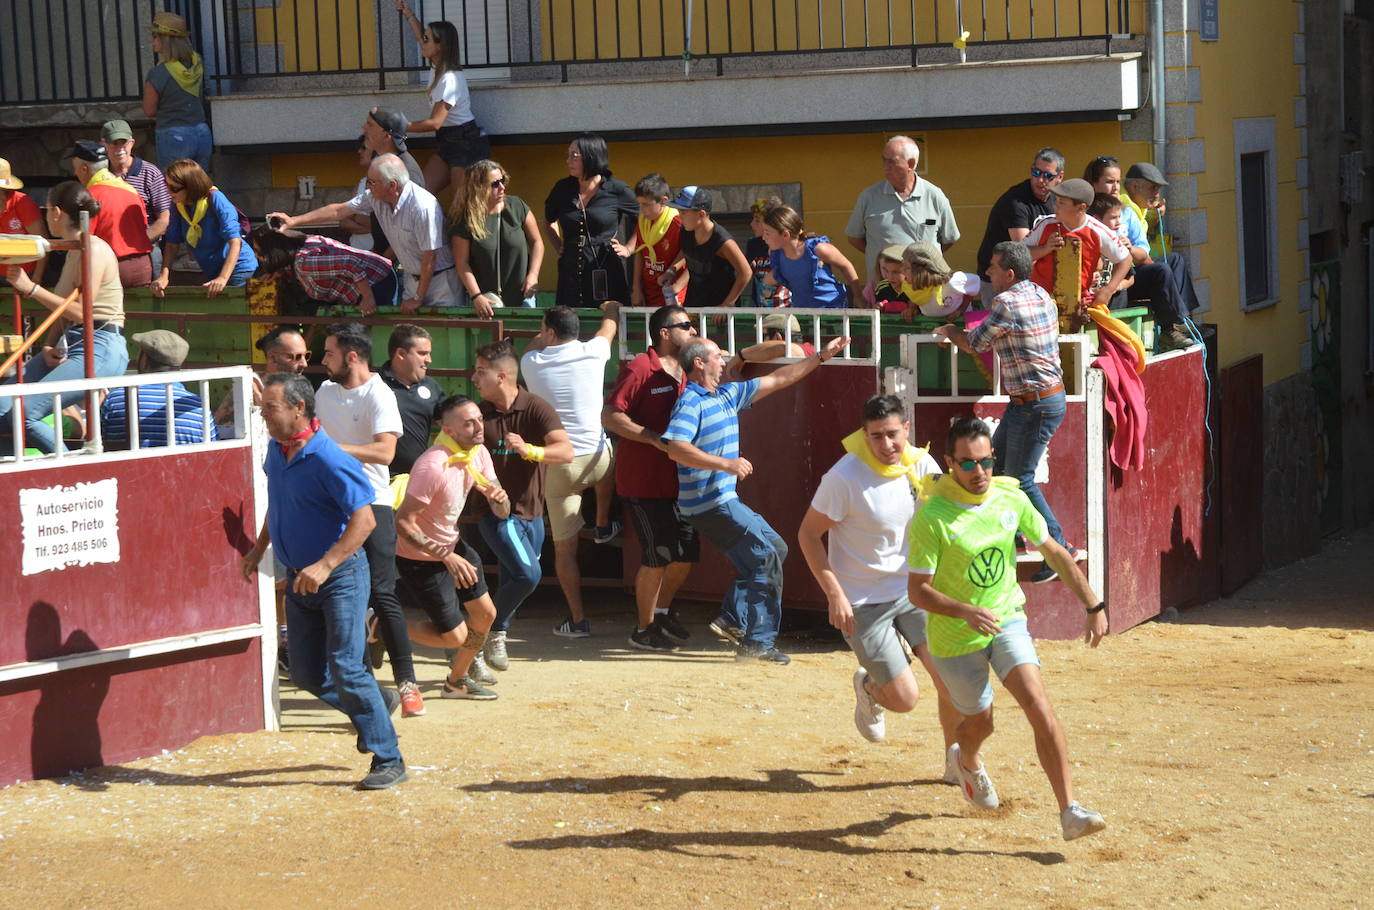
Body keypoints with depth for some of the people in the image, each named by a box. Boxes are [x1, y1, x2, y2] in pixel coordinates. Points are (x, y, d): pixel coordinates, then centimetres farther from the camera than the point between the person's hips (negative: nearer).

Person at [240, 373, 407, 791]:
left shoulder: (329, 461, -22)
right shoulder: (276, 453, 3)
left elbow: (364, 520, -26)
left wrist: (325, 565, -32)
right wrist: (259, 548, 19)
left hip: (340, 576, -8)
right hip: (299, 578, 8)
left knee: (345, 668, -11)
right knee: (306, 673, 10)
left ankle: (388, 760, -2)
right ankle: (375, 706, 34)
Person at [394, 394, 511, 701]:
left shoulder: (478, 454, -4)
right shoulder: (433, 466, -31)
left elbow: (501, 513, 1)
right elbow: (402, 522, -28)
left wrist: (500, 498, -24)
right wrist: (447, 557, -30)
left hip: (452, 545, 8)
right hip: (421, 558, -8)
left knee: (485, 613, 13)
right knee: (455, 636, -4)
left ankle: (457, 680, 35)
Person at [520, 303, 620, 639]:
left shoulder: (531, 363, -4)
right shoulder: (593, 353, -3)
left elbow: (532, 345, 24)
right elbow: (610, 325, 21)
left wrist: (541, 337, 44)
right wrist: (611, 308, 43)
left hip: (558, 463, -1)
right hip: (596, 459, 1)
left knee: (565, 547, 6)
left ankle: (577, 619, 7)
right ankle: (603, 526, 47)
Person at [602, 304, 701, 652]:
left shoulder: (681, 374, 12)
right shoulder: (640, 369, -15)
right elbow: (610, 416, -20)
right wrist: (655, 439, -24)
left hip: (675, 479, 8)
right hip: (643, 481, -8)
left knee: (687, 550, 12)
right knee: (657, 555, -4)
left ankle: (663, 611, 33)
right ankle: (644, 629, 11)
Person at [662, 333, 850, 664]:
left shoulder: (728, 395, 13)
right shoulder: (691, 403, -15)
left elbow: (777, 380, 19)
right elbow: (676, 449, -30)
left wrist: (821, 357, 19)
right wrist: (727, 464, -33)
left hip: (726, 500, 10)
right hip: (710, 503, -10)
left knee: (776, 547, 18)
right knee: (766, 559, -7)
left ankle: (732, 619, 16)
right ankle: (758, 642, -3)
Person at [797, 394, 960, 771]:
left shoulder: (923, 465, -6)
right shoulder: (845, 477, -21)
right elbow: (808, 533, -11)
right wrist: (834, 594, -17)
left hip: (914, 589, 4)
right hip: (863, 603, -4)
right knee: (904, 698, -5)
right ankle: (868, 687, 31)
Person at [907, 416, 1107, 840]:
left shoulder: (1011, 499, -7)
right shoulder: (932, 517, -21)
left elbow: (1055, 553, 6)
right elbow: (917, 590, -19)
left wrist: (1094, 606, 3)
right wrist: (967, 612, -35)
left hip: (1007, 621, 2)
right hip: (954, 638, -2)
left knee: (1038, 706, -18)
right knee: (979, 722, 15)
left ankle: (1069, 811, -19)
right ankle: (966, 761, 54)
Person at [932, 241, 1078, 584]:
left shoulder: (1007, 303, -20)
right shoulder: (1040, 294, 7)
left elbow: (973, 345, -8)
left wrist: (950, 331, 12)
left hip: (1036, 404, -10)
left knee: (1019, 478, -3)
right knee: (996, 465, 16)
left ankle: (1060, 551, 3)